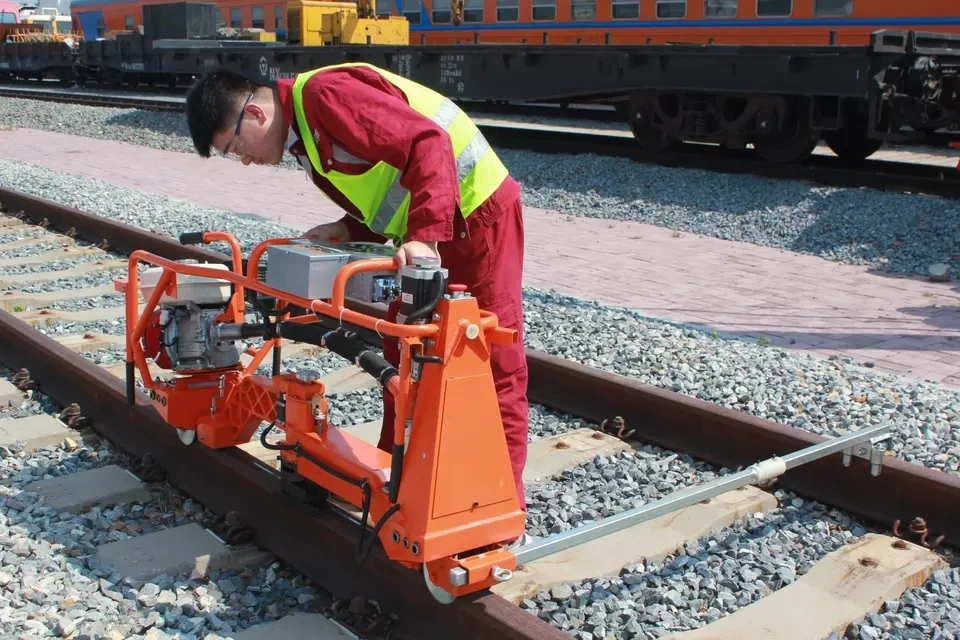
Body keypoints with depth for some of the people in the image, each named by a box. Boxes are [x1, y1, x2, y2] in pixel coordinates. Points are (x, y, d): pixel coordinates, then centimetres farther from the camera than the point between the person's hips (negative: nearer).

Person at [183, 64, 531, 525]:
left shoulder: (325, 94, -20)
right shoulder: (303, 130, 11)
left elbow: (427, 143, -29)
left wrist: (425, 236, -37)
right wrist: (346, 231, -1)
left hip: (477, 216, -10)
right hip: (427, 231, 10)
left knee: (494, 367, -4)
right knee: (402, 357, 16)